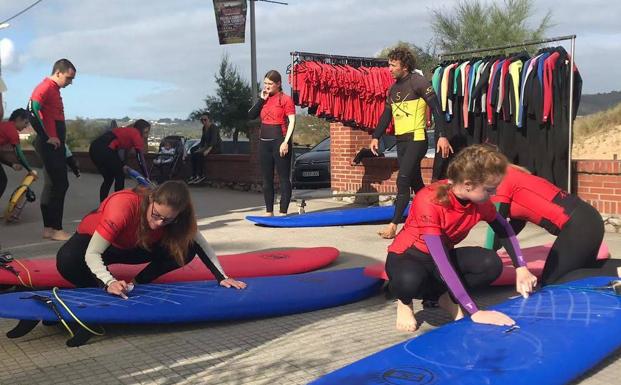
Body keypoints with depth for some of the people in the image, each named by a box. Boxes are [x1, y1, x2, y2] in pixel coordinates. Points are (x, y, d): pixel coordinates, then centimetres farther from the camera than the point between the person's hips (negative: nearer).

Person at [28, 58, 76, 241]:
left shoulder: (54, 89, 18)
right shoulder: (46, 87, -11)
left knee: (55, 185, 11)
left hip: (54, 144, 10)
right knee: (57, 185, -9)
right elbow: (33, 108, -25)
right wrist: (48, 136, -20)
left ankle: (50, 227, 16)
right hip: (50, 144, -10)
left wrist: (59, 139, 11)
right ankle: (53, 228, -4)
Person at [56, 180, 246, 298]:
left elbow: (200, 244, -16)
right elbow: (92, 254, -39)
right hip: (92, 239, -4)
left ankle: (138, 283, -7)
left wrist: (222, 278, -25)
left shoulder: (172, 214, -26)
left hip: (131, 246, 4)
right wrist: (109, 282, -55)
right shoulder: (123, 204, -41)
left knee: (186, 249, -19)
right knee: (68, 262, -39)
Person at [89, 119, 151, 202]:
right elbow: (141, 159, -1)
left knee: (108, 179, 20)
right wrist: (147, 178, 0)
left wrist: (121, 166, 20)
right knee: (120, 176, 9)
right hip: (104, 149, -8)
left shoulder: (127, 132, 28)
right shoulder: (136, 134, 4)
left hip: (94, 148, 8)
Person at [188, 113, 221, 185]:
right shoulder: (204, 128, 12)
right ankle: (194, 175, -15)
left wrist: (208, 150, -36)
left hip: (216, 147, -8)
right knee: (193, 153, -13)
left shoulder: (214, 128, -14)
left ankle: (201, 175, -21)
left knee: (199, 154, -29)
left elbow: (214, 141, -25)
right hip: (207, 146, 8)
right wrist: (200, 148, -3)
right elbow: (203, 140, 15)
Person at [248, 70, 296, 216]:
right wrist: (261, 99, -1)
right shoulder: (264, 99, 15)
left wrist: (286, 142, -18)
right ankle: (269, 212, 18)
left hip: (279, 142, -7)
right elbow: (251, 115, 8)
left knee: (284, 179, -2)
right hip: (264, 142, 7)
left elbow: (292, 121, -11)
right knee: (267, 179, 10)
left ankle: (283, 213, 2)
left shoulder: (285, 99, -5)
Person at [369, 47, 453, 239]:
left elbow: (436, 108, -14)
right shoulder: (394, 88, 15)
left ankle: (393, 225, -13)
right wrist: (376, 137, 11)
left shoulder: (418, 82, -9)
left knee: (402, 181, -13)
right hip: (401, 140, 8)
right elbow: (386, 115, 20)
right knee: (415, 182, 14)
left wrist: (441, 136, -22)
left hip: (416, 139, -8)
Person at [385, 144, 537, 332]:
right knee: (410, 281, -41)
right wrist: (475, 312, -42)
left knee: (491, 264, -22)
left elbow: (504, 229, 6)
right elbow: (440, 261, -39)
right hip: (408, 256, -5)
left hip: (443, 253, 6)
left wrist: (521, 269, -6)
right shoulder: (429, 201, -34)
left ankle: (445, 296, 4)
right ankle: (404, 301, -3)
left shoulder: (480, 199, -14)